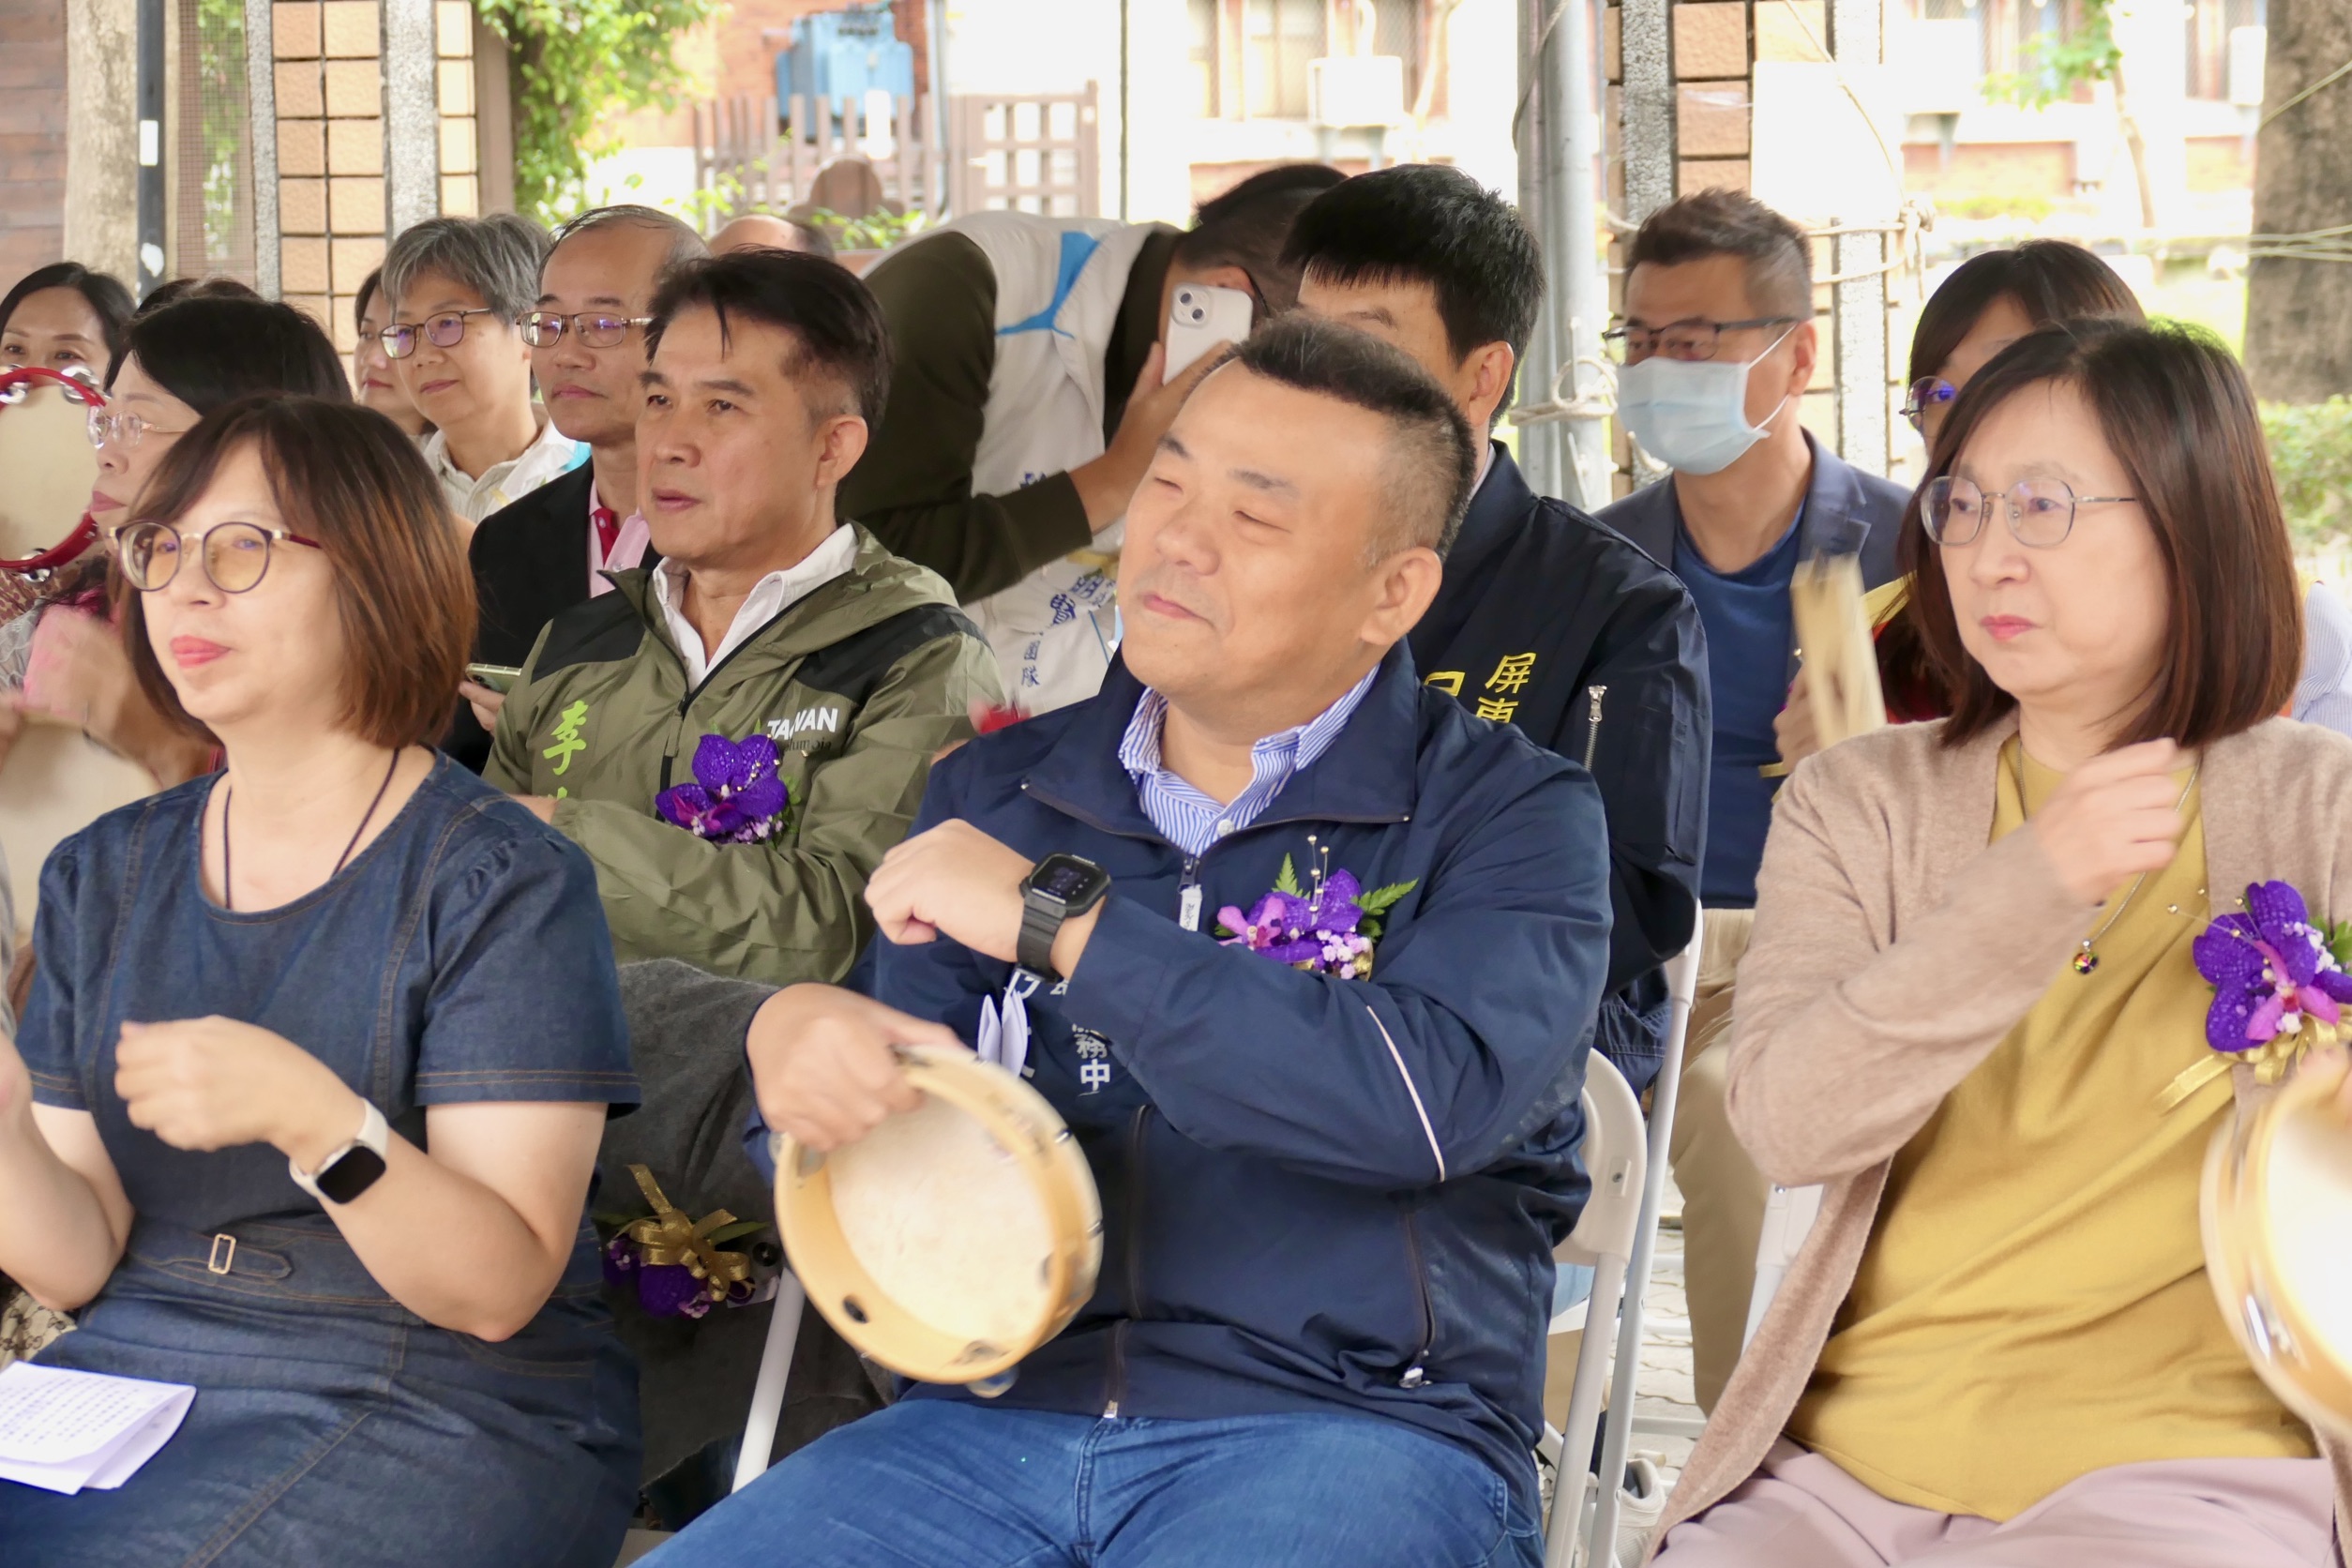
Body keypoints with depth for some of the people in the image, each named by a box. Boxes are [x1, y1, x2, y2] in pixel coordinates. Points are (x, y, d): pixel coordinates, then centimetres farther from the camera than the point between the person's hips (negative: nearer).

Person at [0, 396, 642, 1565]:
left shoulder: (501, 884, -6)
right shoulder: (101, 876, 11)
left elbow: (500, 1290, -13)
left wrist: (311, 1115, -28)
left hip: (437, 1415, -5)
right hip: (130, 1374, 5)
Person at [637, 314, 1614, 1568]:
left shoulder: (1508, 815, 2)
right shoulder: (996, 793, 16)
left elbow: (1442, 1100, -18)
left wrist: (1065, 923, -16)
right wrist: (802, 1043, -8)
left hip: (1345, 1431, -4)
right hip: (996, 1415, 4)